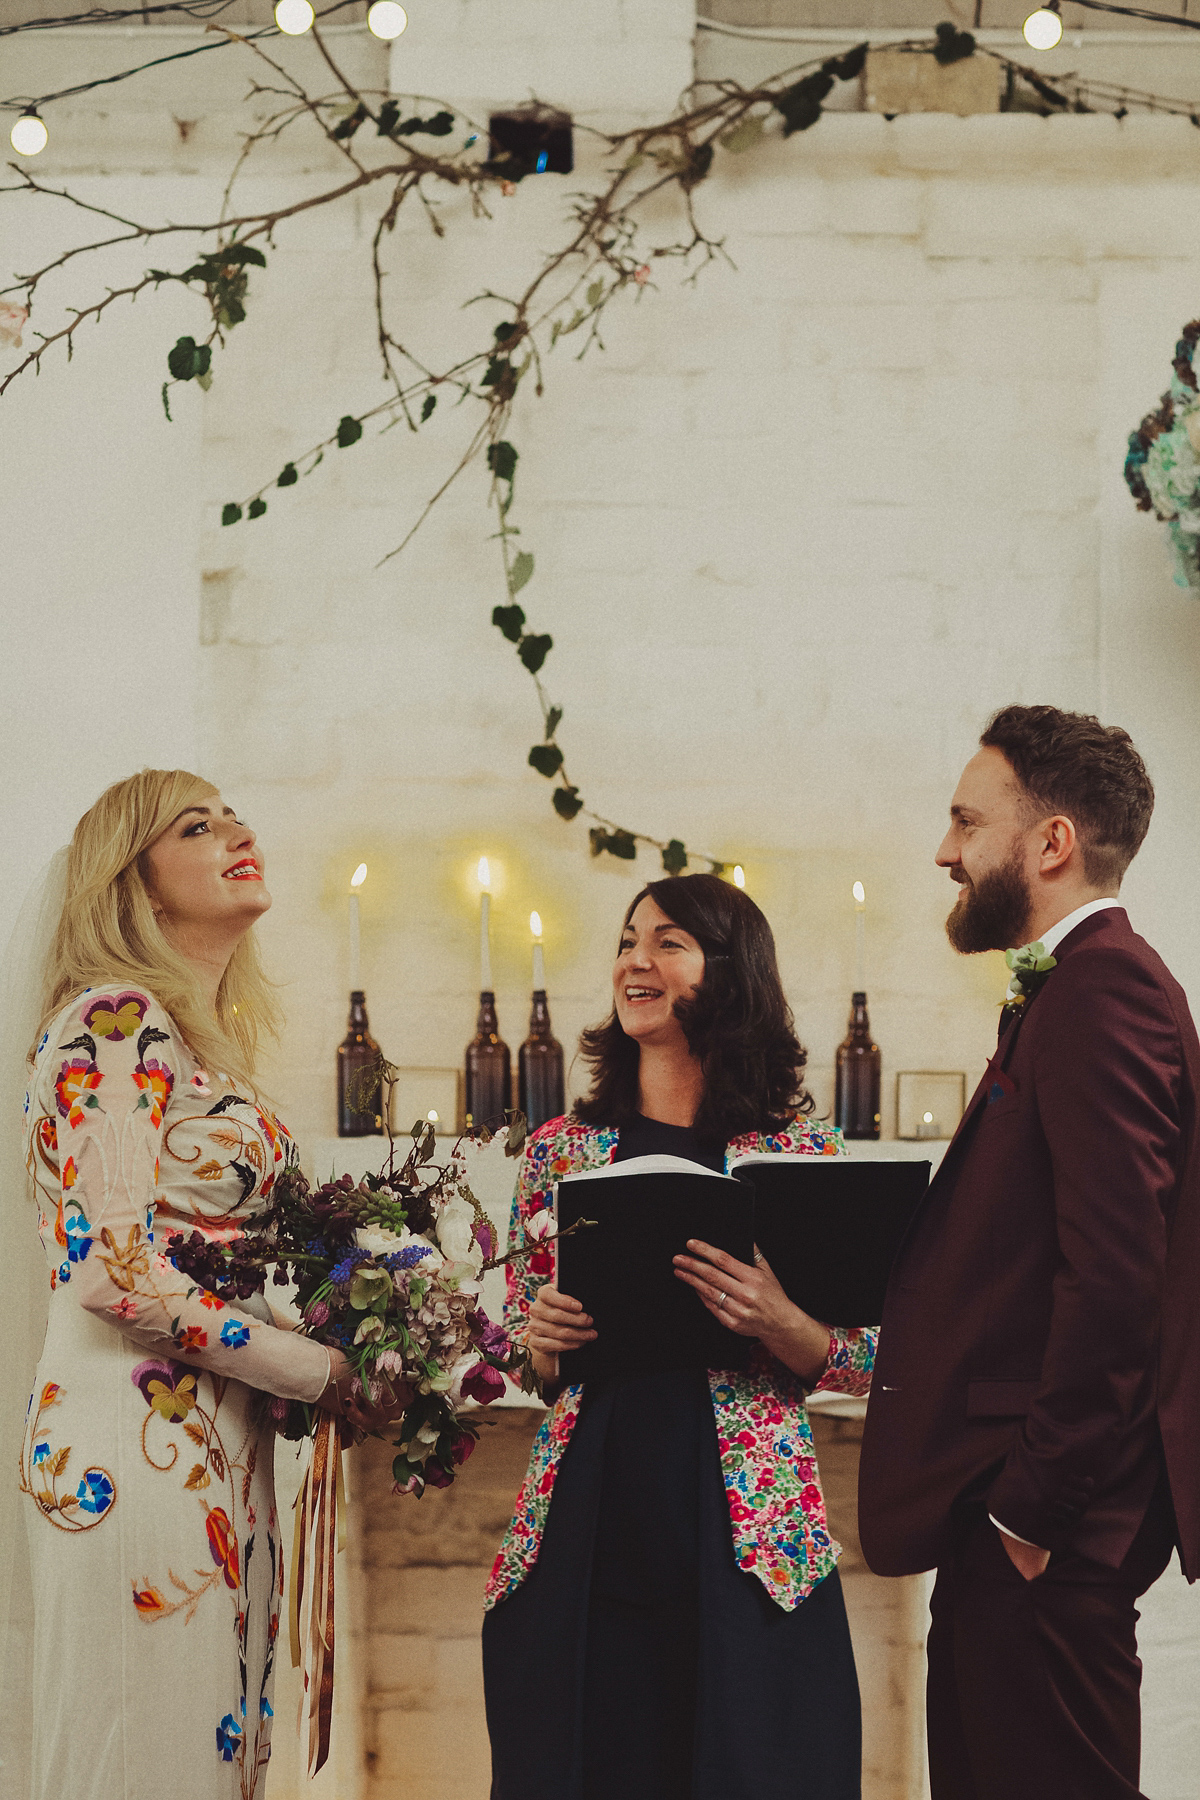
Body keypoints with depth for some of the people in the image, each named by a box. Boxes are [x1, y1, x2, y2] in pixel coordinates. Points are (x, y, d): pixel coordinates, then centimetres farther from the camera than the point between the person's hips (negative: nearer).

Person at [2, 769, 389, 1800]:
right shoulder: (115, 1022, -10)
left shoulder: (209, 1046, 18)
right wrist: (317, 1369, -10)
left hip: (221, 1446, 9)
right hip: (138, 1443, -9)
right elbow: (116, 1267, -18)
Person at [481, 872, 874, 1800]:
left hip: (744, 1537, -2)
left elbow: (863, 1361, 3)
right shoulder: (562, 1150, 9)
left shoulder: (797, 1151, 2)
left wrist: (777, 1322, -16)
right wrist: (540, 1334, -6)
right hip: (583, 1523, 2)